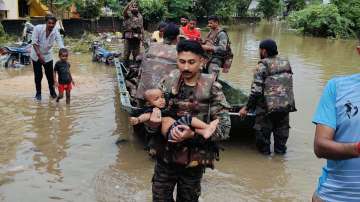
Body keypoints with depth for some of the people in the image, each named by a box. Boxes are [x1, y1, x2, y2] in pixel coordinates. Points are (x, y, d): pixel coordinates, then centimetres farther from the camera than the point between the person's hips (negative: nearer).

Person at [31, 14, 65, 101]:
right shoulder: (38, 28, -22)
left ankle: (52, 91, 25)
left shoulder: (56, 32, -18)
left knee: (50, 75, 4)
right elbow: (34, 43, -19)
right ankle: (38, 93, 22)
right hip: (36, 55, -1)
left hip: (48, 56, 2)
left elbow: (61, 46, -21)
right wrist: (39, 55, -25)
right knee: (38, 75, 4)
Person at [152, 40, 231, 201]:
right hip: (166, 155, 2)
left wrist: (194, 135, -27)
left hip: (194, 159, -2)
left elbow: (224, 127, -14)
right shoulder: (169, 83, -3)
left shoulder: (212, 88, -11)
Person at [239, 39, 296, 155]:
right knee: (281, 131, 18)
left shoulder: (263, 65, -9)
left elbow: (256, 91, -14)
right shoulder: (286, 63, 10)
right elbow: (288, 86, 15)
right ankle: (280, 151, 29)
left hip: (268, 107, -6)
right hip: (286, 106, 6)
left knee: (263, 132, 9)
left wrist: (247, 108, -7)